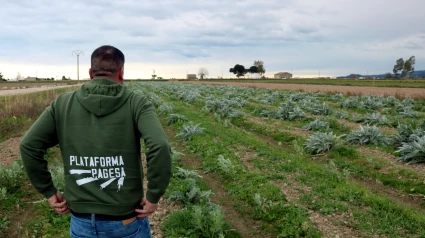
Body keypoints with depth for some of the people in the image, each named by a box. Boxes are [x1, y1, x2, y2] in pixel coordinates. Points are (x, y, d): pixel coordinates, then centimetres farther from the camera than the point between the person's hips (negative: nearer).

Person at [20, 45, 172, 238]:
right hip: (127, 221, -2)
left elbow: (28, 146, -4)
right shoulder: (136, 103, -11)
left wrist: (49, 192, 4)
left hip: (81, 222, 2)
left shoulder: (62, 104, -2)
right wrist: (153, 197, -14)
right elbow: (160, 146, -25)